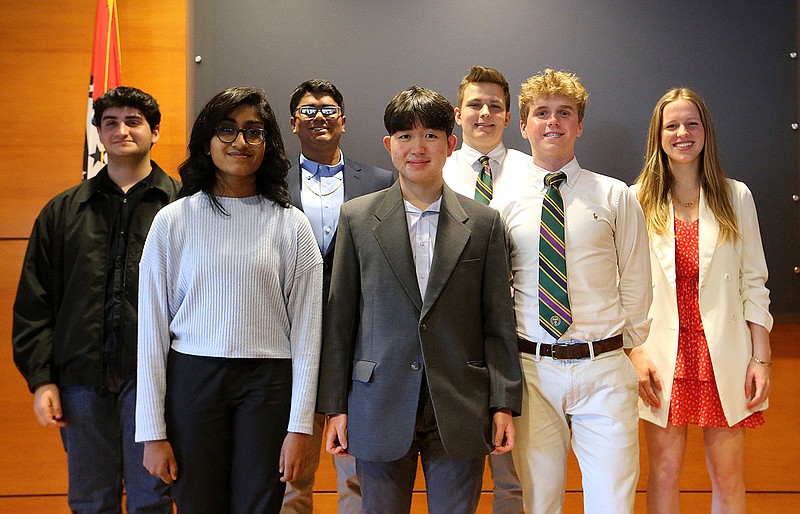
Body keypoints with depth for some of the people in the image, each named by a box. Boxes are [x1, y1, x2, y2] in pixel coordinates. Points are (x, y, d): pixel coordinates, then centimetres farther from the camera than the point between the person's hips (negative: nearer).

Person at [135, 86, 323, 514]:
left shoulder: (291, 225, 2)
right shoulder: (173, 221, 2)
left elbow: (306, 333, 2)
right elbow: (152, 328, 2)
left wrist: (300, 426, -3)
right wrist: (153, 432, -2)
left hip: (267, 384, 0)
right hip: (191, 380, 0)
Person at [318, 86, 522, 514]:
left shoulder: (484, 223, 5)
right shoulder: (356, 218, 4)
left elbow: (498, 320, 5)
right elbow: (340, 318, 3)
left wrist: (504, 403, 0)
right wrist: (334, 405, 1)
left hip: (460, 414, 0)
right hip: (380, 411, 0)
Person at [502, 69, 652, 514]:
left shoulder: (616, 197, 4)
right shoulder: (505, 202, 6)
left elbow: (635, 282, 9)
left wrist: (629, 347, 9)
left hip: (604, 369, -1)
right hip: (531, 369, 1)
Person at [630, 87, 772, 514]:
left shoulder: (735, 197, 4)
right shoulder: (639, 201, 2)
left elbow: (753, 283, 4)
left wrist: (761, 358, -1)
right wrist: (636, 353, -7)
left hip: (723, 356, 1)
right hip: (663, 358, 0)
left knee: (728, 478, 7)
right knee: (664, 472, 8)